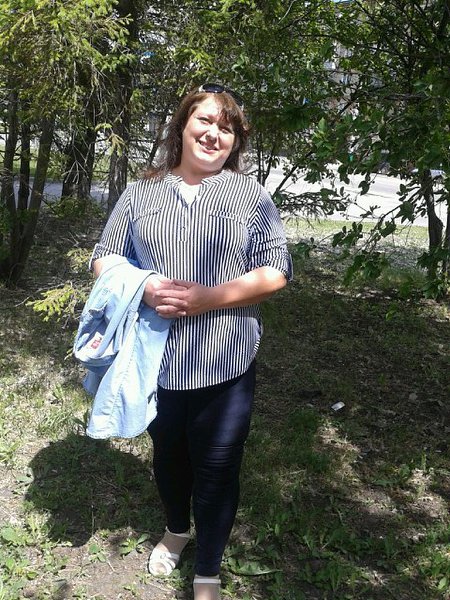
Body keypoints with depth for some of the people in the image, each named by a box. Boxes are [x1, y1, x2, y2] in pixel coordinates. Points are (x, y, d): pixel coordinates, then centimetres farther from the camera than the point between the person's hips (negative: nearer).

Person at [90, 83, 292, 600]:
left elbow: (276, 271, -5)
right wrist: (142, 288, -14)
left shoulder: (250, 195, -1)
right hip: (155, 359, 3)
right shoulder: (141, 193, 5)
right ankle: (177, 529, 51)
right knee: (167, 451, 22)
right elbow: (105, 257, 8)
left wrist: (207, 297, -18)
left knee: (217, 467, 7)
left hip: (224, 364, -2)